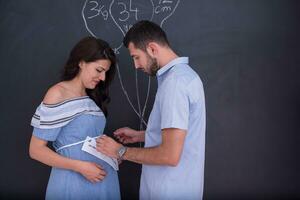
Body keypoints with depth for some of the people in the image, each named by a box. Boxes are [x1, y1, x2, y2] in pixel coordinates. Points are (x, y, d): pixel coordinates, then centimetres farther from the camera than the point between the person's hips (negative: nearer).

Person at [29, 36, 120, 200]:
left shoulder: (92, 97, 11)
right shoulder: (58, 94, -11)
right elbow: (36, 150, -13)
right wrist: (80, 167, -19)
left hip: (102, 179, 7)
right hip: (73, 182, -7)